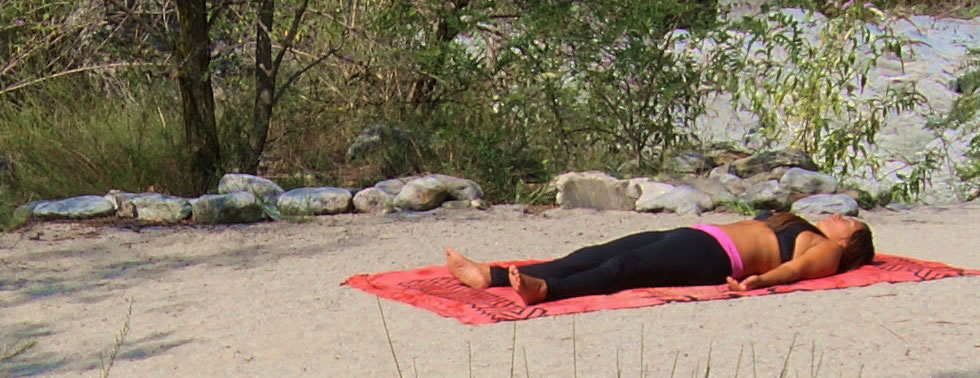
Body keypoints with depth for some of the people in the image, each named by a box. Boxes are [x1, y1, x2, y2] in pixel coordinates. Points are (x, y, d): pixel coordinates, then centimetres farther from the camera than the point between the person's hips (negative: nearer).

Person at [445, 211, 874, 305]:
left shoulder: (825, 250, 10)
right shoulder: (792, 226, 36)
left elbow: (795, 268, -10)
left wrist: (758, 279, -29)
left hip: (714, 257, -8)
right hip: (695, 237, 8)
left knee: (622, 268, -32)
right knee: (594, 254, -11)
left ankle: (545, 288, -55)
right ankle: (491, 275, -23)